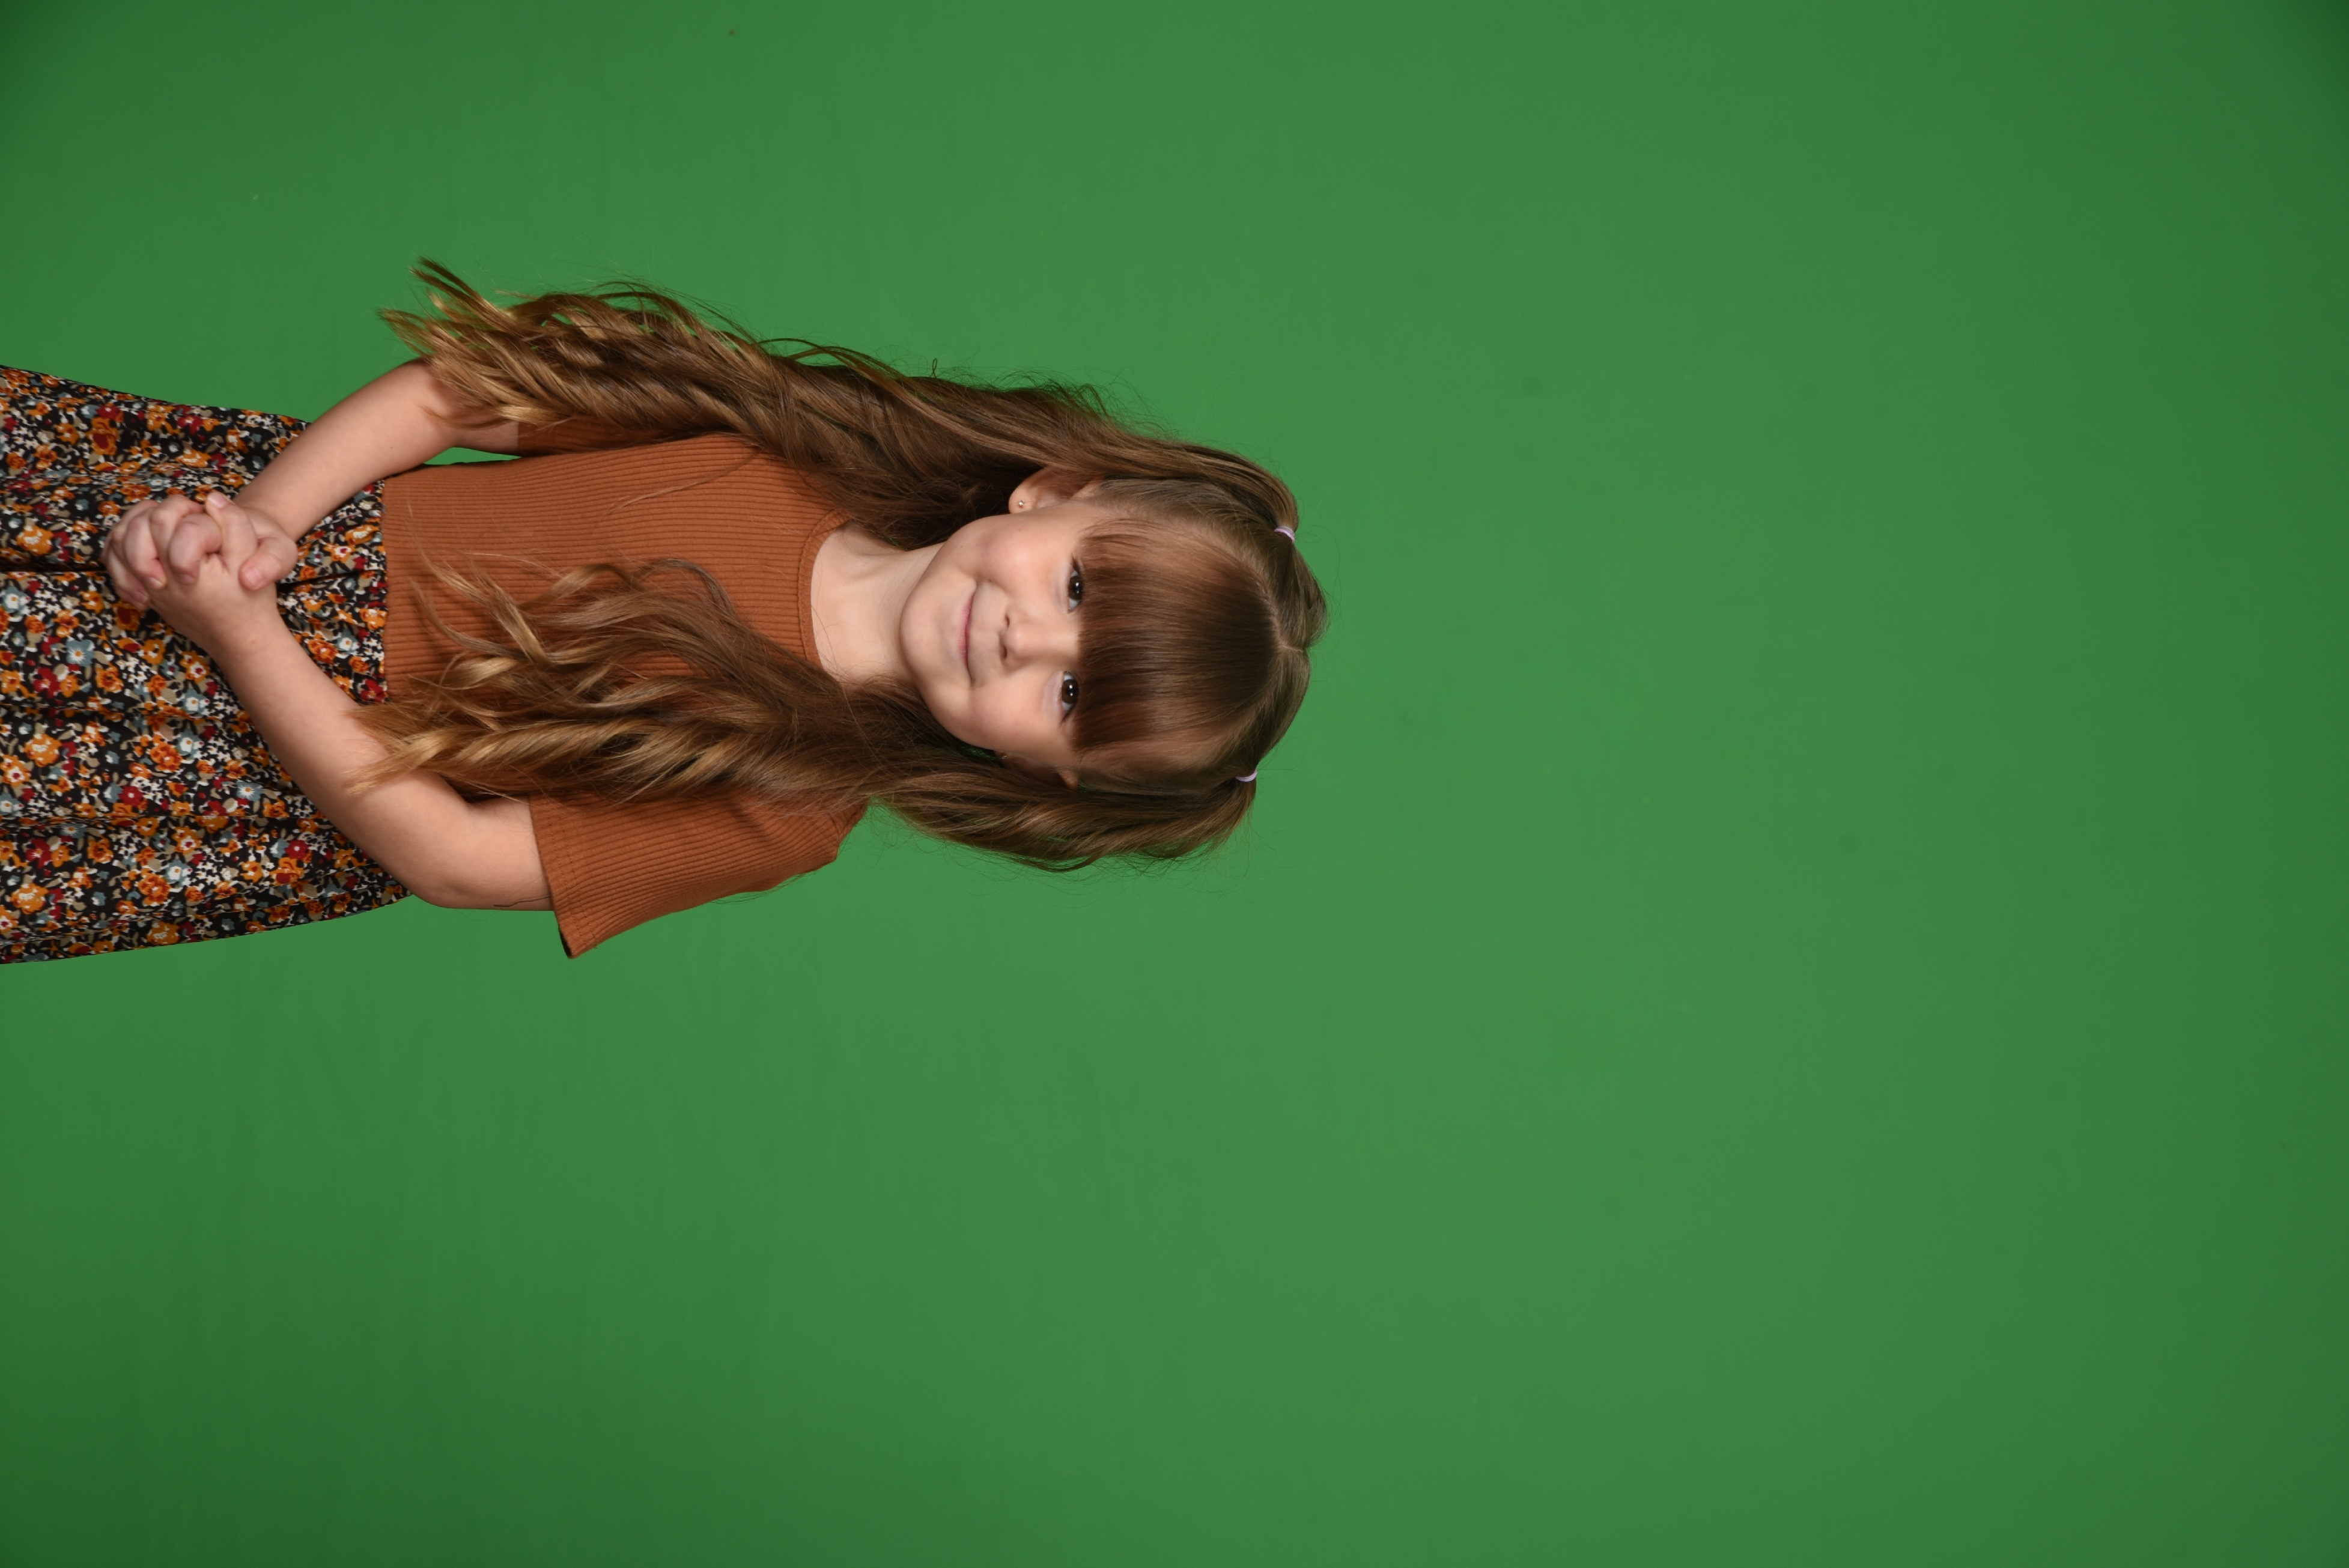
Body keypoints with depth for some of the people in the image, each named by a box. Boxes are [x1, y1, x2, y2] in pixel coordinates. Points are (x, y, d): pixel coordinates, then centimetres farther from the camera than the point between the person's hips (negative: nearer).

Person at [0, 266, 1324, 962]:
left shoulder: (791, 803, -22)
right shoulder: (801, 431, -13)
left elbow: (453, 853, -21)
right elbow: (468, 378, -6)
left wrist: (233, 628, -23)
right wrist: (262, 511, -19)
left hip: (303, 774, -3)